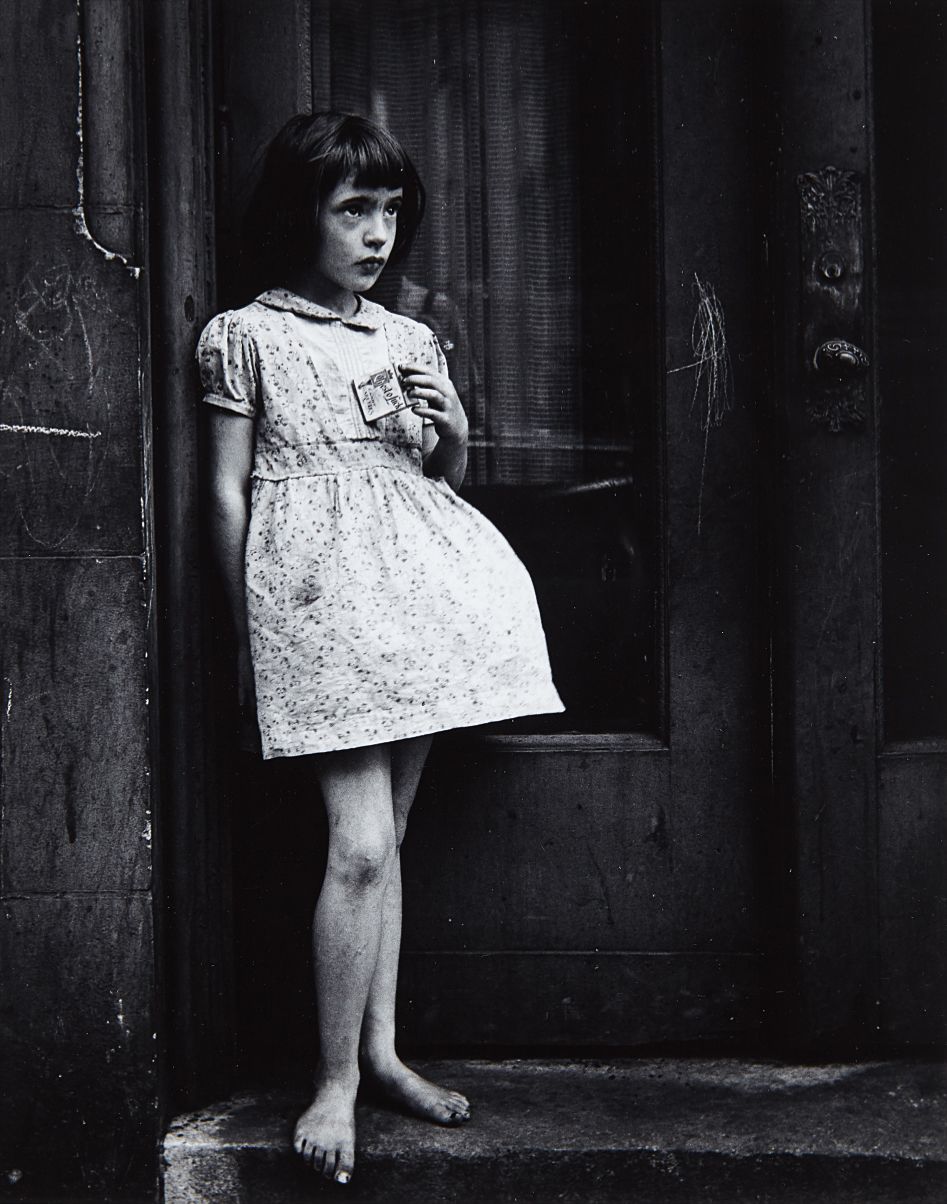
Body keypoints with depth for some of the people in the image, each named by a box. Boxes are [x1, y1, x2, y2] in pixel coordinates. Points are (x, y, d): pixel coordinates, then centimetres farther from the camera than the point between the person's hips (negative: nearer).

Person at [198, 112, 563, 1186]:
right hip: (318, 593, -5)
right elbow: (227, 495, 2)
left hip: (417, 588, 5)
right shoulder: (244, 336, 2)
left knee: (385, 833, 8)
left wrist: (453, 433, 0)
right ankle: (336, 1079, -1)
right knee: (360, 844, -12)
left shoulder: (410, 340, 15)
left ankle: (382, 1050, 17)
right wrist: (248, 640, 1)